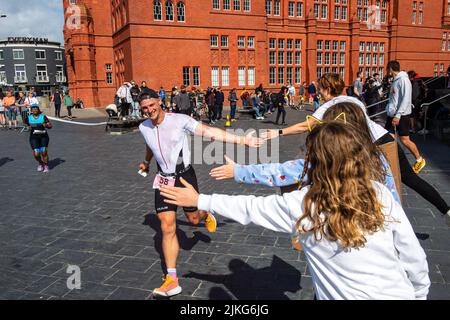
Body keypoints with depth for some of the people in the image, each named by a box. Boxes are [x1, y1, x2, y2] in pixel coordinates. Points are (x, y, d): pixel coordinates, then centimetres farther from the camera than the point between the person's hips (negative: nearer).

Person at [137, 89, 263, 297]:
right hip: (163, 180, 3)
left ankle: (206, 215, 51)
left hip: (184, 175, -3)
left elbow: (209, 132, -23)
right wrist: (146, 162, 40)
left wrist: (242, 140, -30)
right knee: (167, 228, -3)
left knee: (193, 218, 10)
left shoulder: (179, 120, -17)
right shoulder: (143, 128, -2)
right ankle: (172, 280, 4)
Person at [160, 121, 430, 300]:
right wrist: (418, 294, 15)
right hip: (400, 294, 4)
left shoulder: (301, 205, -18)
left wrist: (199, 200, 8)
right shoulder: (381, 194, -13)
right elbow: (415, 259, -5)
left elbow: (248, 208, -5)